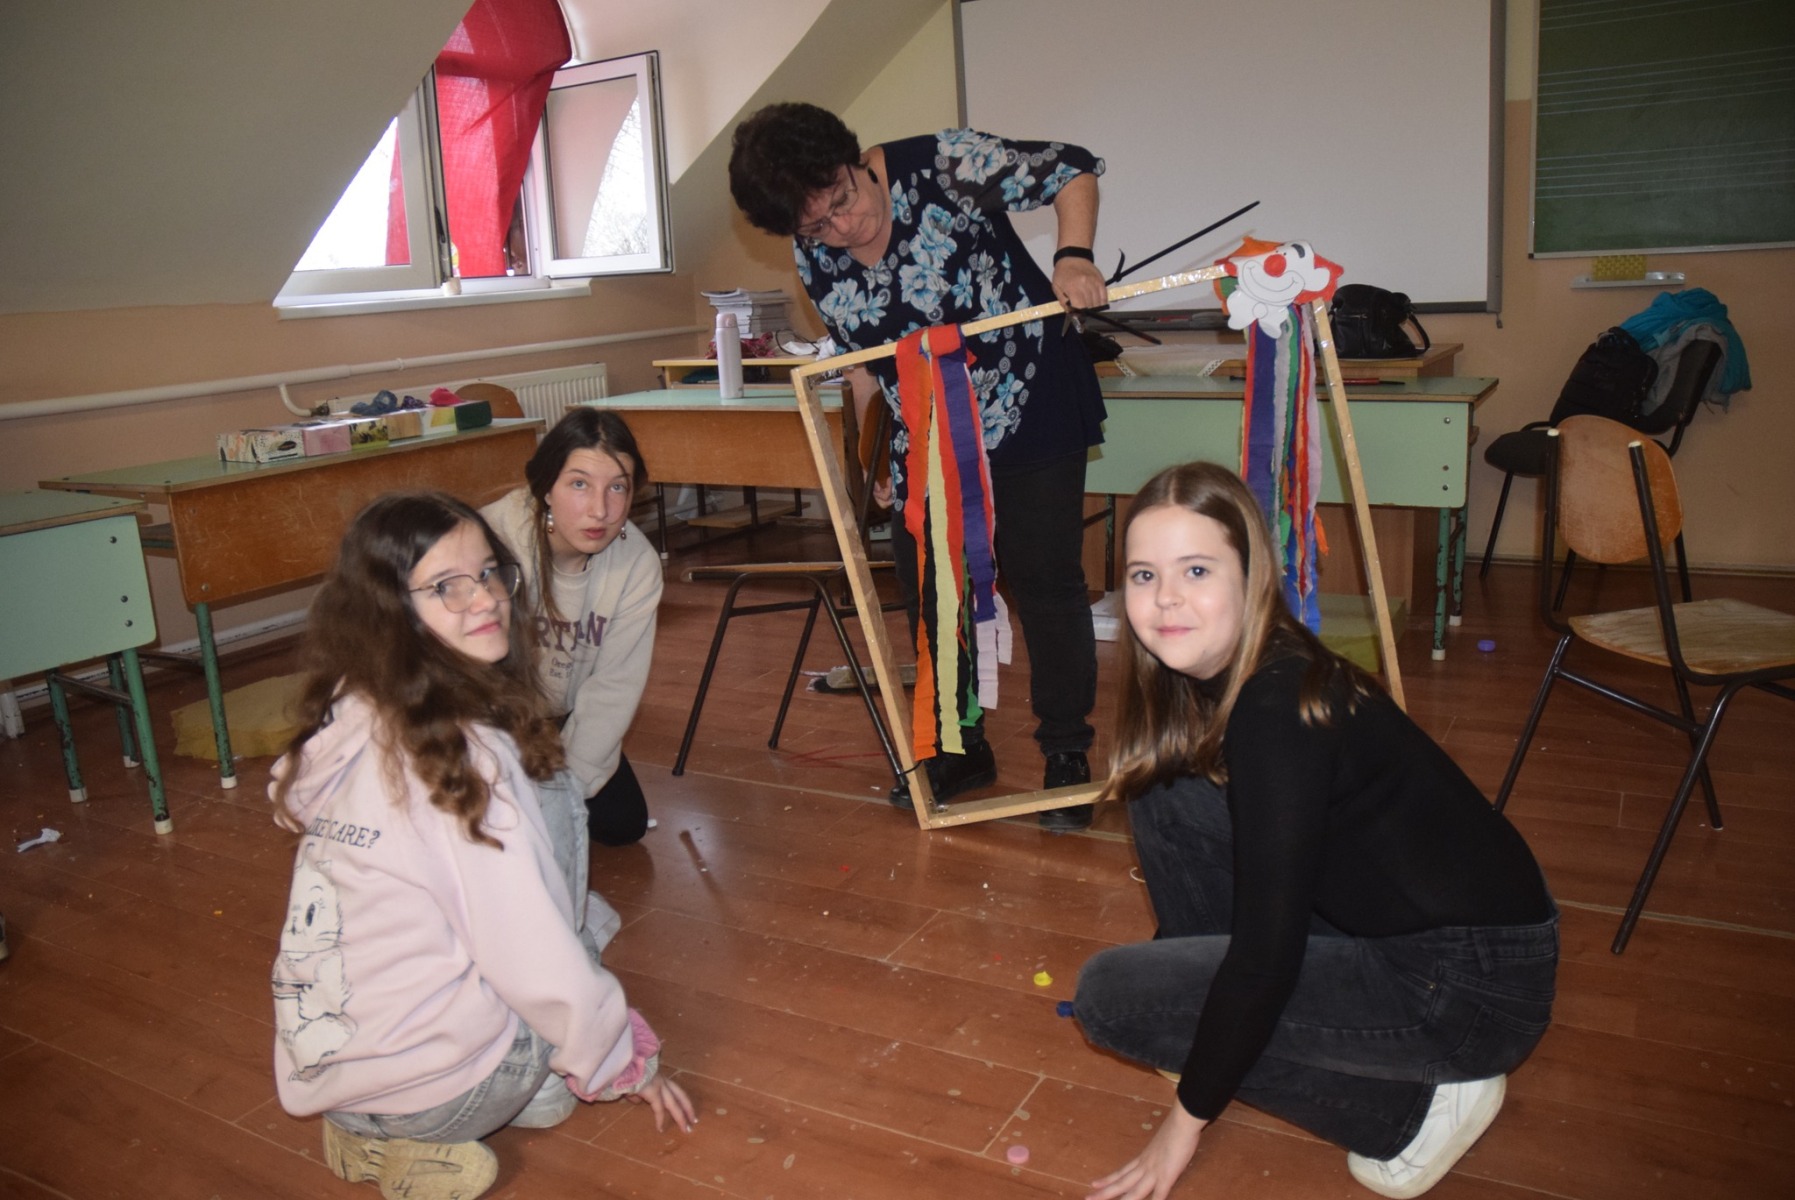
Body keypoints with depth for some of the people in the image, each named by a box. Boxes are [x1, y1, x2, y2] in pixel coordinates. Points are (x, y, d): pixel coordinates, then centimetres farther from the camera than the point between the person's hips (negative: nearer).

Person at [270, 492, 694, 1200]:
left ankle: (375, 1135, 12)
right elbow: (537, 964, -19)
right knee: (551, 797, 0)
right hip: (426, 1082, -7)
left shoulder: (348, 720, 1)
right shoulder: (463, 753, -23)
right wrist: (628, 1063, -3)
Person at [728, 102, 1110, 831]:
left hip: (1029, 410, -5)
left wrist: (1072, 257, -29)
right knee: (928, 584, 9)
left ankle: (1067, 756, 12)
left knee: (1045, 580, -3)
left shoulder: (942, 167, -18)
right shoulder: (813, 255, -3)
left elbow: (1071, 169, -12)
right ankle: (960, 750, 27)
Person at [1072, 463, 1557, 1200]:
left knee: (1111, 994, -12)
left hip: (1476, 982, -9)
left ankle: (1416, 1104, -3)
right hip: (1378, 930, 9)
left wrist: (1189, 1116, -12)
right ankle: (1223, 1033, 12)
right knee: (1163, 791, 1)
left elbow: (1267, 955, -24)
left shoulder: (1279, 710, -27)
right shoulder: (1208, 680, 0)